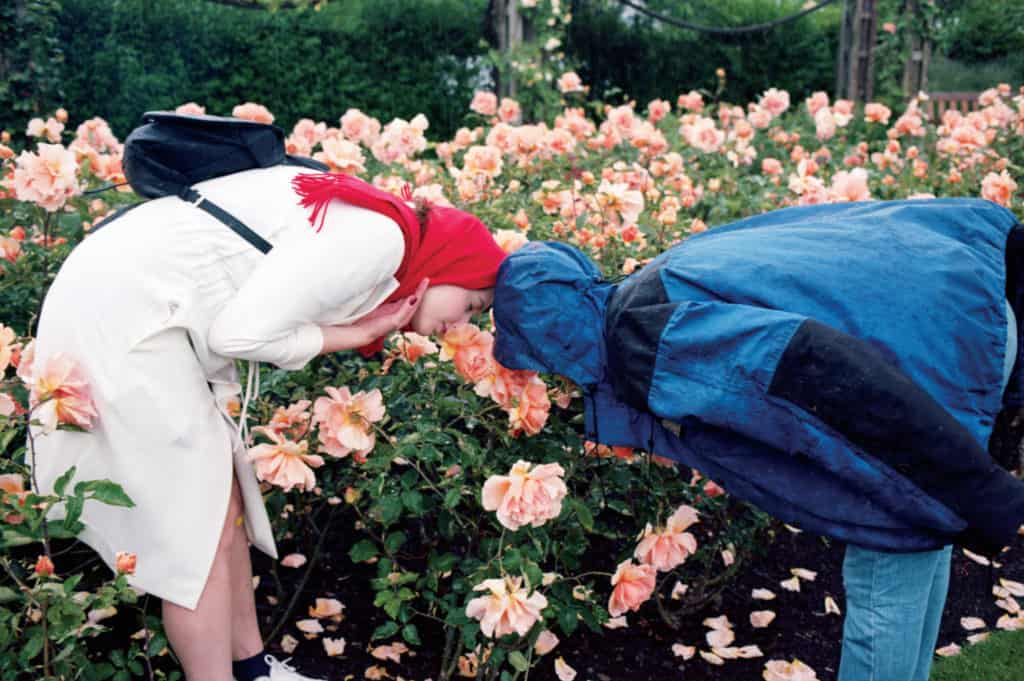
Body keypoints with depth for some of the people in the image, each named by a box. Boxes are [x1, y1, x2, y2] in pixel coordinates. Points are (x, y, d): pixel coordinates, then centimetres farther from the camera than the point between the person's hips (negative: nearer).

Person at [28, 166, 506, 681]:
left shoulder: (362, 222, 14)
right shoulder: (378, 239, -16)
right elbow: (240, 332, -20)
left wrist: (361, 330, -2)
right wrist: (352, 337, -7)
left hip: (130, 307, 10)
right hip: (119, 314, -10)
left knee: (224, 506, 15)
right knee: (199, 536, -2)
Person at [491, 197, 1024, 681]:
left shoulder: (641, 344, -19)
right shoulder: (660, 283, 10)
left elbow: (822, 370, -31)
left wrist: (976, 494, -24)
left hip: (940, 348, -9)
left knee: (885, 582, 3)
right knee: (916, 552, 24)